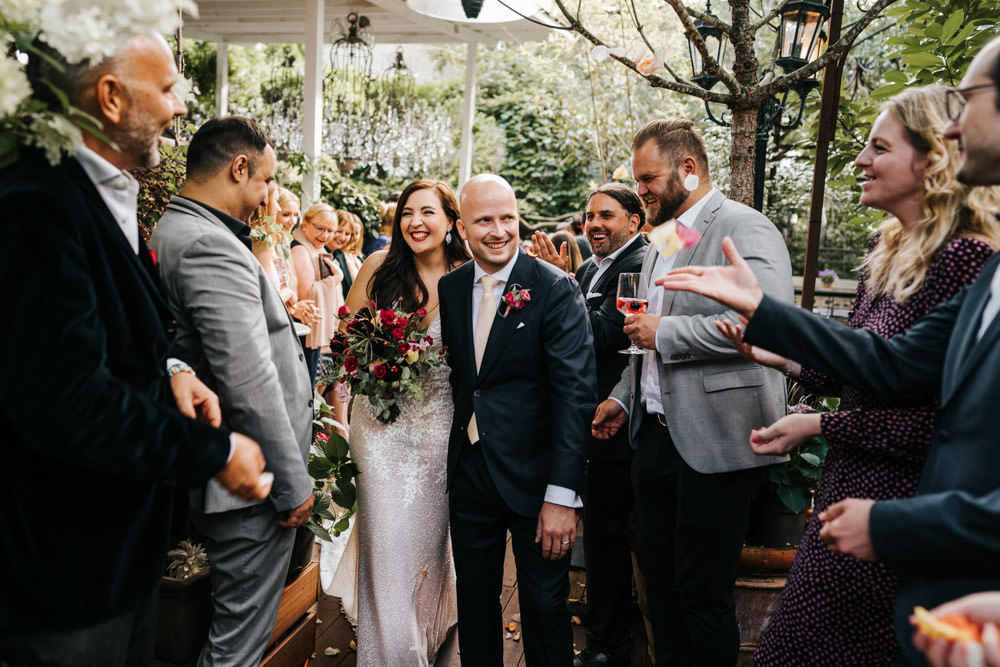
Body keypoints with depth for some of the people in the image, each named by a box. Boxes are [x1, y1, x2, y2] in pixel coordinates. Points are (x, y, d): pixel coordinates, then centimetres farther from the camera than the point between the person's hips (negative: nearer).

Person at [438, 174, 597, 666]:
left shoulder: (555, 289, -12)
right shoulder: (448, 288, 4)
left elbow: (575, 391, -17)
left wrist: (562, 495, -21)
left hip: (533, 476, -4)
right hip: (469, 474, 5)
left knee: (544, 606, 10)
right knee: (474, 601, 19)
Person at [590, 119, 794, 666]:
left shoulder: (745, 229, -12)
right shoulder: (660, 242, 17)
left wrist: (665, 331, -20)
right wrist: (625, 395, 18)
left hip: (714, 442, -9)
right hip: (655, 436, 9)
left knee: (703, 592, 3)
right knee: (658, 575, 18)